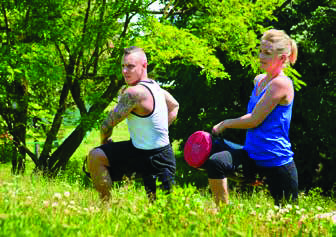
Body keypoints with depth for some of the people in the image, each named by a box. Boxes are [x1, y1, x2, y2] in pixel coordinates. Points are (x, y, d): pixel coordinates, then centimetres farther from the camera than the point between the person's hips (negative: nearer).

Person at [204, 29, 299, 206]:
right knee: (214, 163, -22)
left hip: (277, 161, -7)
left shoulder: (281, 84, -15)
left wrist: (225, 124, -5)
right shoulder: (259, 80, 11)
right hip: (251, 154, 7)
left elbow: (254, 120, -17)